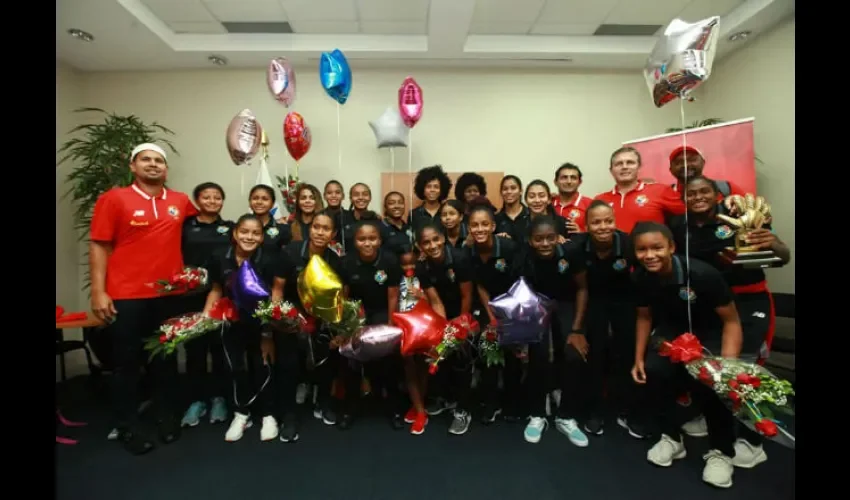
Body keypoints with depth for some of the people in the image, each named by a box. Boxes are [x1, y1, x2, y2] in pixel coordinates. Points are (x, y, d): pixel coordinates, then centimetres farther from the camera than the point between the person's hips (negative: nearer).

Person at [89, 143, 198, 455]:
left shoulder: (181, 202, 6)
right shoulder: (113, 199, -2)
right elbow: (99, 246, -4)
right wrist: (98, 292, -10)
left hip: (168, 295, 3)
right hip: (126, 296, -3)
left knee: (166, 359, 13)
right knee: (127, 362, 8)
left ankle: (167, 418, 29)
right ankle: (127, 427, 24)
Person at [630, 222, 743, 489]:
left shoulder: (702, 274, -30)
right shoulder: (641, 277, -17)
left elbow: (731, 321, -20)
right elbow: (644, 317, 0)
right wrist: (638, 358, -3)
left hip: (709, 333, -3)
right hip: (671, 331, 3)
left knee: (710, 382, -26)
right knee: (653, 371, -21)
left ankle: (721, 451, 4)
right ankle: (672, 438, 6)